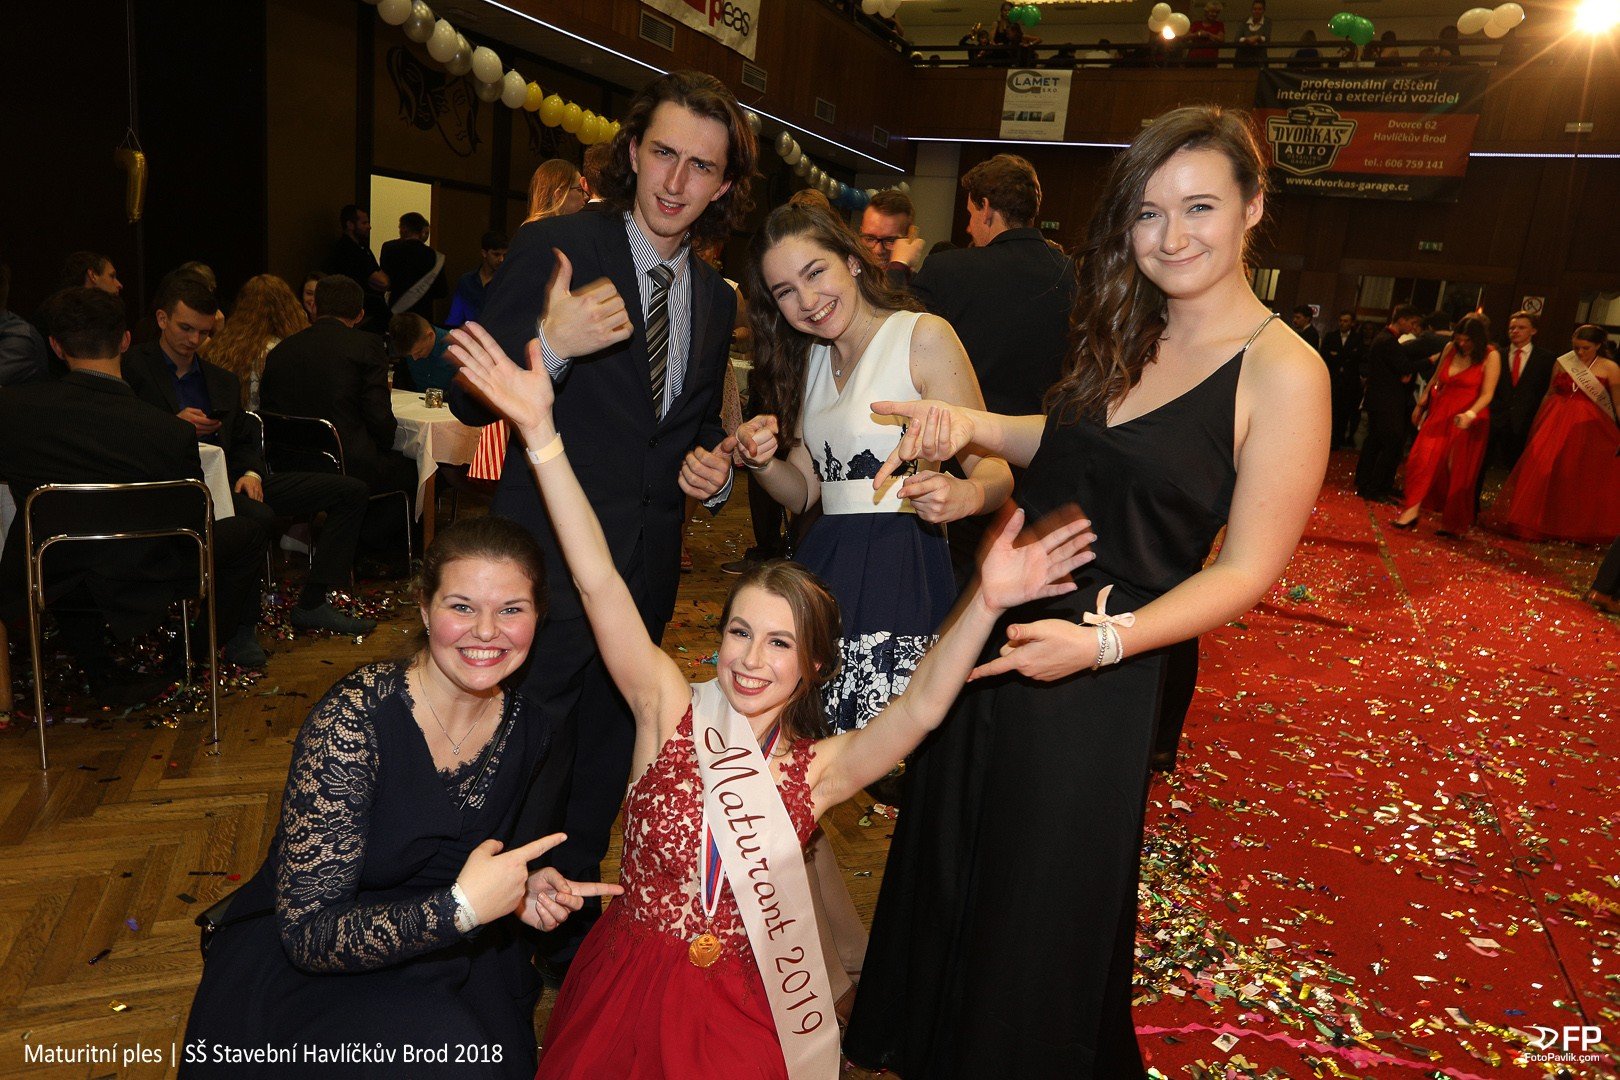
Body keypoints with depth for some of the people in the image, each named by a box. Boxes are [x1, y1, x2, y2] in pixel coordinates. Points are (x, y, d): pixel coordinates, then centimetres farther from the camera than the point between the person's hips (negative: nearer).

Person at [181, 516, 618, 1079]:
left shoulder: (524, 726, -7)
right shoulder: (355, 719, -25)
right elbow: (308, 934, -23)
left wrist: (521, 891, -9)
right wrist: (461, 906, -33)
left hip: (436, 954, 5)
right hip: (300, 971, -5)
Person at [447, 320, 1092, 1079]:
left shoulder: (820, 769, -8)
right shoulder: (670, 710, -9)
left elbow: (918, 708, -23)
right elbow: (599, 583, -17)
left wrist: (984, 604, -41)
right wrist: (541, 432, -23)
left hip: (741, 1012, 0)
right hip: (624, 991, 0)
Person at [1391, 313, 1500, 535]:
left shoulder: (1490, 356, -10)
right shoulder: (1450, 349, 3)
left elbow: (1487, 394, -16)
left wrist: (1470, 414, -33)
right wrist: (1420, 404, 20)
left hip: (1468, 421, -4)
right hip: (1440, 414, 4)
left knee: (1458, 472, 4)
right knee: (1422, 459, -9)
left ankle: (1453, 523, 16)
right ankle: (1411, 511, -3)